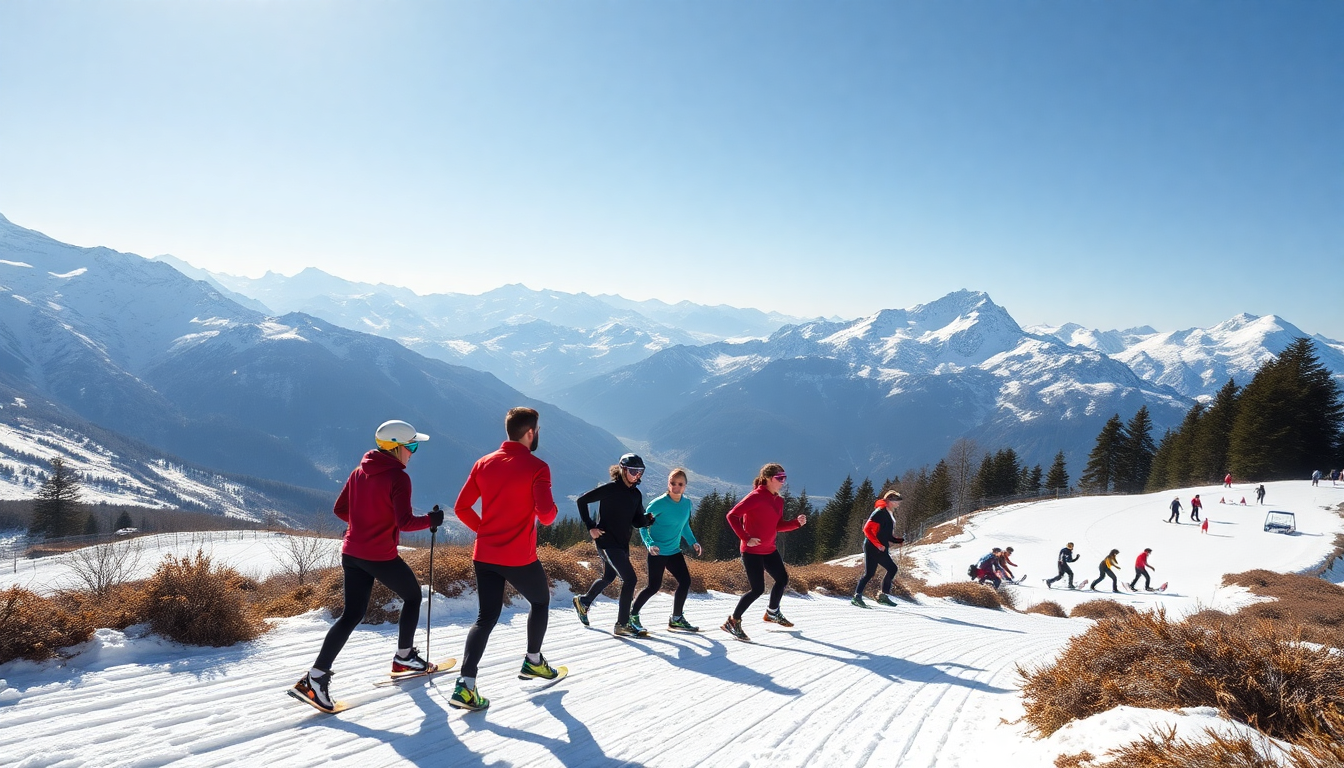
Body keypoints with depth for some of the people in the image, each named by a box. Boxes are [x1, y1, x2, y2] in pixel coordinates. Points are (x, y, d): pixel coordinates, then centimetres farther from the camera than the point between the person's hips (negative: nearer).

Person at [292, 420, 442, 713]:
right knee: (413, 596, 18)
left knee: (352, 615, 8)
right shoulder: (398, 477, -15)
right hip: (381, 556, -7)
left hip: (352, 553, 7)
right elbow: (404, 522, -21)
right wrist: (430, 520, -5)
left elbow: (340, 509, 13)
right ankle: (404, 657, 29)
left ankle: (316, 676, -3)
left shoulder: (360, 472, 8)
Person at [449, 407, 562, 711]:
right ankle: (533, 661, 35)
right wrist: (551, 510, 1)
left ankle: (466, 684, -4)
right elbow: (546, 515, -22)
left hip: (484, 556, 5)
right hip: (519, 558, -4)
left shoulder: (484, 463, 2)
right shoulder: (537, 467, -14)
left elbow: (461, 508, 4)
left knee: (487, 617, 10)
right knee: (540, 601, 23)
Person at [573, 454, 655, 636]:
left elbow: (637, 522, 9)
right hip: (607, 541, -8)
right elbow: (582, 501, -10)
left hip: (622, 544, 9)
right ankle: (622, 624, -7)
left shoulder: (636, 494, 8)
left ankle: (583, 601, 49)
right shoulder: (610, 489, -14)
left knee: (608, 577, 24)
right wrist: (590, 527, -13)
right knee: (630, 579, -14)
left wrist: (649, 518, -13)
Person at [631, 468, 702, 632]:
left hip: (674, 551, 6)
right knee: (654, 586, -3)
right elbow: (643, 525, -12)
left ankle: (676, 619, 16)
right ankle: (632, 615, 15)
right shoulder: (659, 503, -17)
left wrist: (693, 542, 4)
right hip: (657, 551, -6)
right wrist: (649, 543, -25)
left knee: (685, 582, 1)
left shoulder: (687, 504, 2)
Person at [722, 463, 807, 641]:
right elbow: (732, 516, -21)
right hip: (752, 551, -9)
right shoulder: (755, 497, -18)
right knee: (757, 589, -10)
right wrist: (746, 538, -24)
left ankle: (773, 613, 43)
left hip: (769, 549, 9)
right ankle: (733, 622, 3)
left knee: (783, 579, 19)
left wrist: (797, 522, -1)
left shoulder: (778, 501, 7)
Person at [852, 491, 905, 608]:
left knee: (892, 569, 9)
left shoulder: (890, 515, 16)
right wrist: (878, 544, -22)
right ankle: (857, 596, -6)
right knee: (870, 573, -11)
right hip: (872, 548, -10)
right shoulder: (880, 513, -13)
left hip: (882, 550, 10)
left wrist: (900, 541, 7)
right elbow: (867, 529, -19)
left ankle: (883, 595, 13)